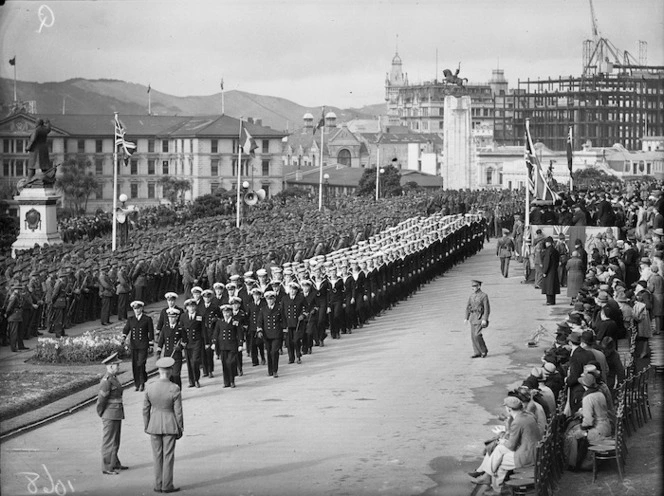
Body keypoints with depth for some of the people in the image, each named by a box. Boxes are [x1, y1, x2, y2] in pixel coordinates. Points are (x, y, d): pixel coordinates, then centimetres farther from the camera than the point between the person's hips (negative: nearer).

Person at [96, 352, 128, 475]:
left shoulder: (113, 378, 11)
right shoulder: (106, 381, -21)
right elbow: (101, 399, -18)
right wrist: (101, 413, -5)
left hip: (117, 415, 10)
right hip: (110, 415, -10)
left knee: (115, 441, 19)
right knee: (109, 441, -2)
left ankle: (114, 463, 30)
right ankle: (107, 468, 4)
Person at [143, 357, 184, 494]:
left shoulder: (150, 387, -7)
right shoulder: (174, 389, -15)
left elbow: (145, 409, 0)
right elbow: (178, 412, -10)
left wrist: (146, 426, 12)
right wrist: (180, 429, 1)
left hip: (154, 426, 3)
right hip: (170, 426, -3)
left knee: (157, 456, 11)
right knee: (168, 456, 5)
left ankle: (158, 485, 14)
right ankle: (167, 485, 7)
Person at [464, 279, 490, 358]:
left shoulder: (484, 296, -9)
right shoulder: (471, 296, 9)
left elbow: (487, 308, -13)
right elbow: (468, 307, 16)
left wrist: (485, 319, -19)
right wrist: (466, 318, 8)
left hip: (480, 317, -7)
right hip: (473, 316, 7)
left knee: (477, 334, -15)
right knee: (473, 335, 4)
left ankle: (484, 350, 2)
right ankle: (477, 352, 10)